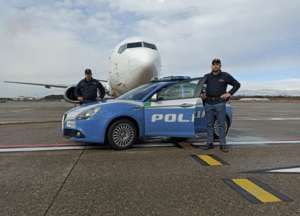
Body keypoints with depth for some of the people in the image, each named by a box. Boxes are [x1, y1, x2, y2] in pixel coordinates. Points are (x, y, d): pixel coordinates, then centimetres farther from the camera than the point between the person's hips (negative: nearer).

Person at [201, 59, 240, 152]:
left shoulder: (225, 76, 4)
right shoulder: (207, 77, 10)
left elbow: (237, 84, 9)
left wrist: (229, 93, -3)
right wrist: (201, 94, 7)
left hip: (220, 103, -2)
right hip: (208, 103, 3)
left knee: (221, 124, -1)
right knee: (209, 124, 6)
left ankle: (223, 144, 6)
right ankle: (210, 143, 14)